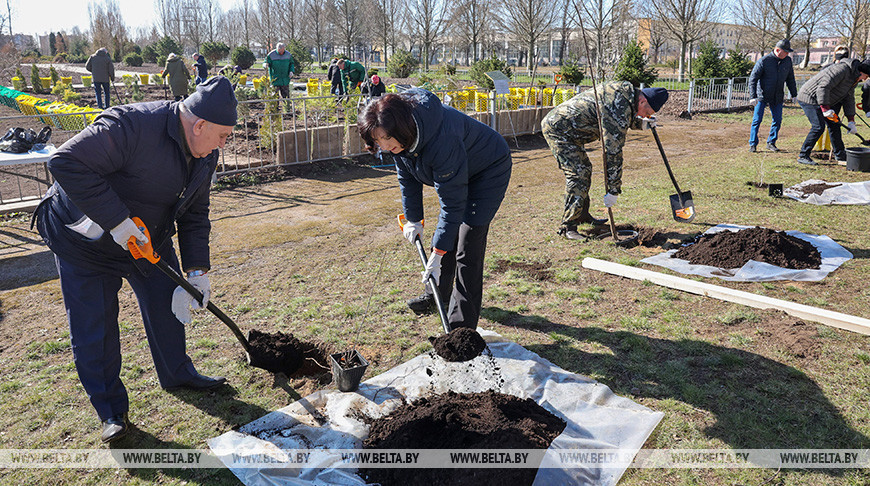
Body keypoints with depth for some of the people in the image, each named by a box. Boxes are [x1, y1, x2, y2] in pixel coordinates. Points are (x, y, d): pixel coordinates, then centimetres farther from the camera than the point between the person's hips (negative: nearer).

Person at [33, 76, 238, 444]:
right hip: (85, 238, -6)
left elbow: (195, 214, 1)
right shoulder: (132, 127, -33)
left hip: (149, 237, 7)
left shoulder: (204, 154, -7)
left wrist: (196, 270, -8)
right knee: (93, 328, 0)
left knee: (169, 305, 13)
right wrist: (116, 220, -36)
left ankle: (178, 374, 36)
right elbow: (66, 162, -35)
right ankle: (110, 410, 17)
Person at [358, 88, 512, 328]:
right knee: (447, 236, 16)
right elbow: (408, 177, 2)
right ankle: (440, 294, 38)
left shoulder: (441, 139, -41)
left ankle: (462, 324, -4)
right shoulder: (400, 138, -17)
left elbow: (453, 202, -35)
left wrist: (437, 254, -31)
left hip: (489, 171, -8)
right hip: (457, 170, 8)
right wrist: (413, 219, 4)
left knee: (468, 246, -12)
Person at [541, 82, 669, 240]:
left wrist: (640, 123, 18)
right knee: (578, 175, -15)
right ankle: (568, 227, -11)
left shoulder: (625, 89, 6)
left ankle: (582, 215, 29)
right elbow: (613, 151, -23)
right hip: (557, 129, -11)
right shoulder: (621, 108, -23)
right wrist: (614, 190, -19)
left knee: (585, 168, 17)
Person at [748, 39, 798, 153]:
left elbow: (790, 79, 15)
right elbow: (753, 78, -12)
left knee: (777, 120, 4)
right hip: (762, 95, -5)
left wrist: (794, 94, 15)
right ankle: (753, 144, 4)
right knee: (757, 120, -5)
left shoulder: (788, 61, 4)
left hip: (777, 97, 5)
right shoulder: (764, 61, -13)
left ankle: (771, 143, 16)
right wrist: (753, 96, -19)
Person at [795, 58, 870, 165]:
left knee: (834, 124, 10)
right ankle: (803, 156, -12)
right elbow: (823, 87, -29)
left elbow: (849, 100, 15)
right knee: (818, 127, -18)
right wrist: (826, 109, -32)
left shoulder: (853, 78, 12)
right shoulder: (842, 70, -21)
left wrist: (851, 121, 9)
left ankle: (840, 155, 20)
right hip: (809, 98, -10)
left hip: (824, 101, 10)